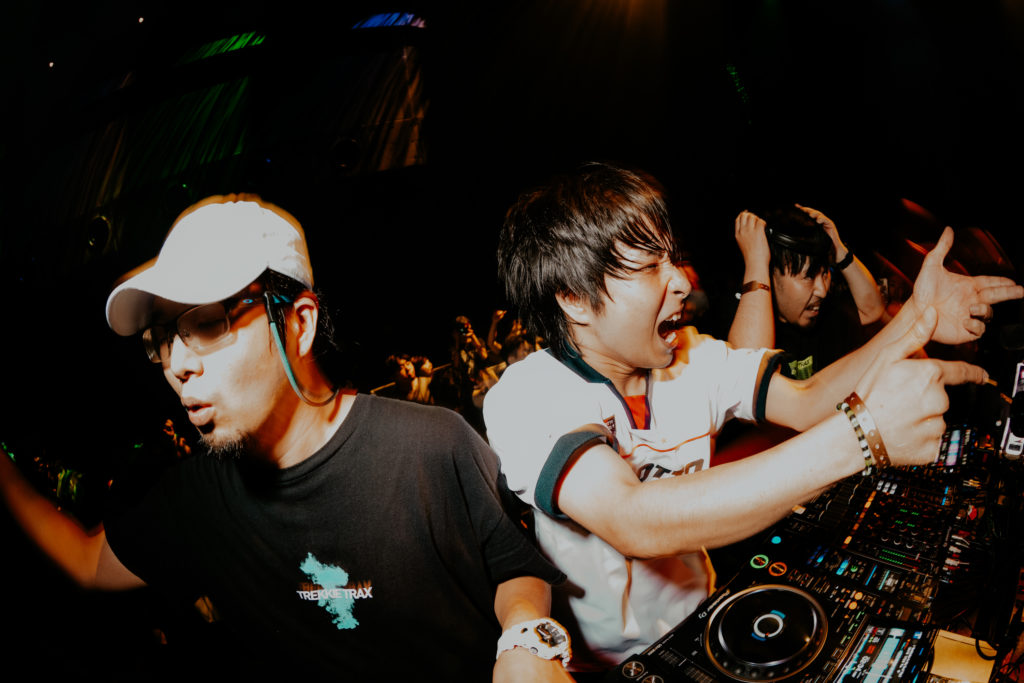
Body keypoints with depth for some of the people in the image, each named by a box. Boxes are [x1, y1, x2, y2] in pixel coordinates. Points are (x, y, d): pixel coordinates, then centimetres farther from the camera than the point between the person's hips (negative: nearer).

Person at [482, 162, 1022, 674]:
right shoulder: (524, 399, -26)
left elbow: (806, 402, -7)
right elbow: (635, 521, -41)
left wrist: (915, 321, -22)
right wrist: (861, 435, -43)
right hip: (606, 664, -4)